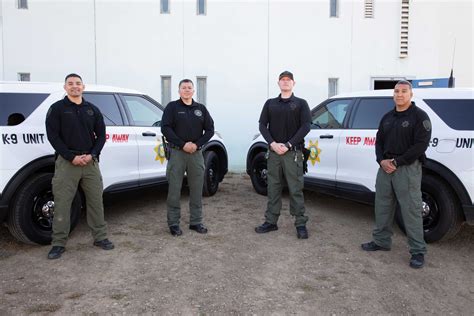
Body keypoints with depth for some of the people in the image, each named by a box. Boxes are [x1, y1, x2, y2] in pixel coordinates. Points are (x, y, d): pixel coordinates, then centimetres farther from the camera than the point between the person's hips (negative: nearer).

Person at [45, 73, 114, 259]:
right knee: (62, 204, 0)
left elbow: (101, 135, 9)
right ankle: (58, 243, 11)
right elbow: (53, 136, -5)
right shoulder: (57, 108, 2)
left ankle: (100, 237, 19)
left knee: (96, 201, 8)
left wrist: (92, 155, -7)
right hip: (66, 162, -3)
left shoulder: (92, 109, 12)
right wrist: (71, 157, -14)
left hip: (91, 161, 3)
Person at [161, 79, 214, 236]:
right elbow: (165, 128, -6)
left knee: (197, 189, 6)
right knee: (174, 189, -1)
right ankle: (174, 223, 10)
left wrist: (197, 144, -6)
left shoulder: (201, 108, 13)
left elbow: (209, 129, 9)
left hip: (196, 153, 3)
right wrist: (182, 144, -14)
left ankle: (196, 222, 18)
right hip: (177, 152, -3)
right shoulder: (172, 107, 4)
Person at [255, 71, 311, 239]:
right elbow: (263, 125, 7)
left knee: (296, 189, -1)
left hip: (293, 152, -3)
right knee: (273, 189, 9)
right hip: (273, 151, 3)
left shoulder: (301, 103, 6)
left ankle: (301, 224, 7)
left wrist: (288, 145, -13)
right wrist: (273, 143, -9)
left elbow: (305, 126, -4)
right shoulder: (270, 103, 14)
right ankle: (271, 222, 18)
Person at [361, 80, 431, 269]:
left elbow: (420, 145, -12)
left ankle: (418, 251, 6)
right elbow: (379, 141, 15)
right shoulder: (387, 117, 16)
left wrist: (396, 162, -15)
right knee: (382, 207, 13)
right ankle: (381, 241, 27)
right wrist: (382, 161, -4)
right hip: (385, 167, 7)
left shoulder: (419, 116, -4)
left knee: (411, 210, -4)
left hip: (408, 169, -6)